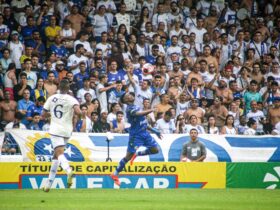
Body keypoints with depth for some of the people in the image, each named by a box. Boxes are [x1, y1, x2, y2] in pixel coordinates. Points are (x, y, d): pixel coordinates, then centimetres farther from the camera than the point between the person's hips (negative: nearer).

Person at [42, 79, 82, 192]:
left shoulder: (51, 98, 4)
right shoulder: (71, 100, -3)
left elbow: (43, 115, 10)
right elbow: (77, 112, -21)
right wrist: (81, 113, 1)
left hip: (55, 130, -1)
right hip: (66, 131, 1)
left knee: (59, 153, -16)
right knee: (56, 155, 15)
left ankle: (68, 170, -49)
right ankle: (49, 183, 17)